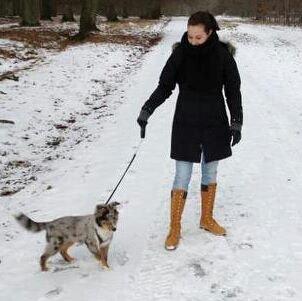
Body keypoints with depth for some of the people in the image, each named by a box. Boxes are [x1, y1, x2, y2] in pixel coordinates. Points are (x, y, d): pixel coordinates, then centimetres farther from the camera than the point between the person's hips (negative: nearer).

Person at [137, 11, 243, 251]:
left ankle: (207, 219, 33)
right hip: (186, 123, -1)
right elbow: (164, 87, -2)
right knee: (182, 176, -1)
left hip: (214, 123, 1)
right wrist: (147, 110, -14)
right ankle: (175, 229, 11)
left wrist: (236, 122, -3)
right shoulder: (181, 53, -9)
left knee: (210, 172, 14)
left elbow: (233, 90, 0)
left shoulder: (222, 54, -8)